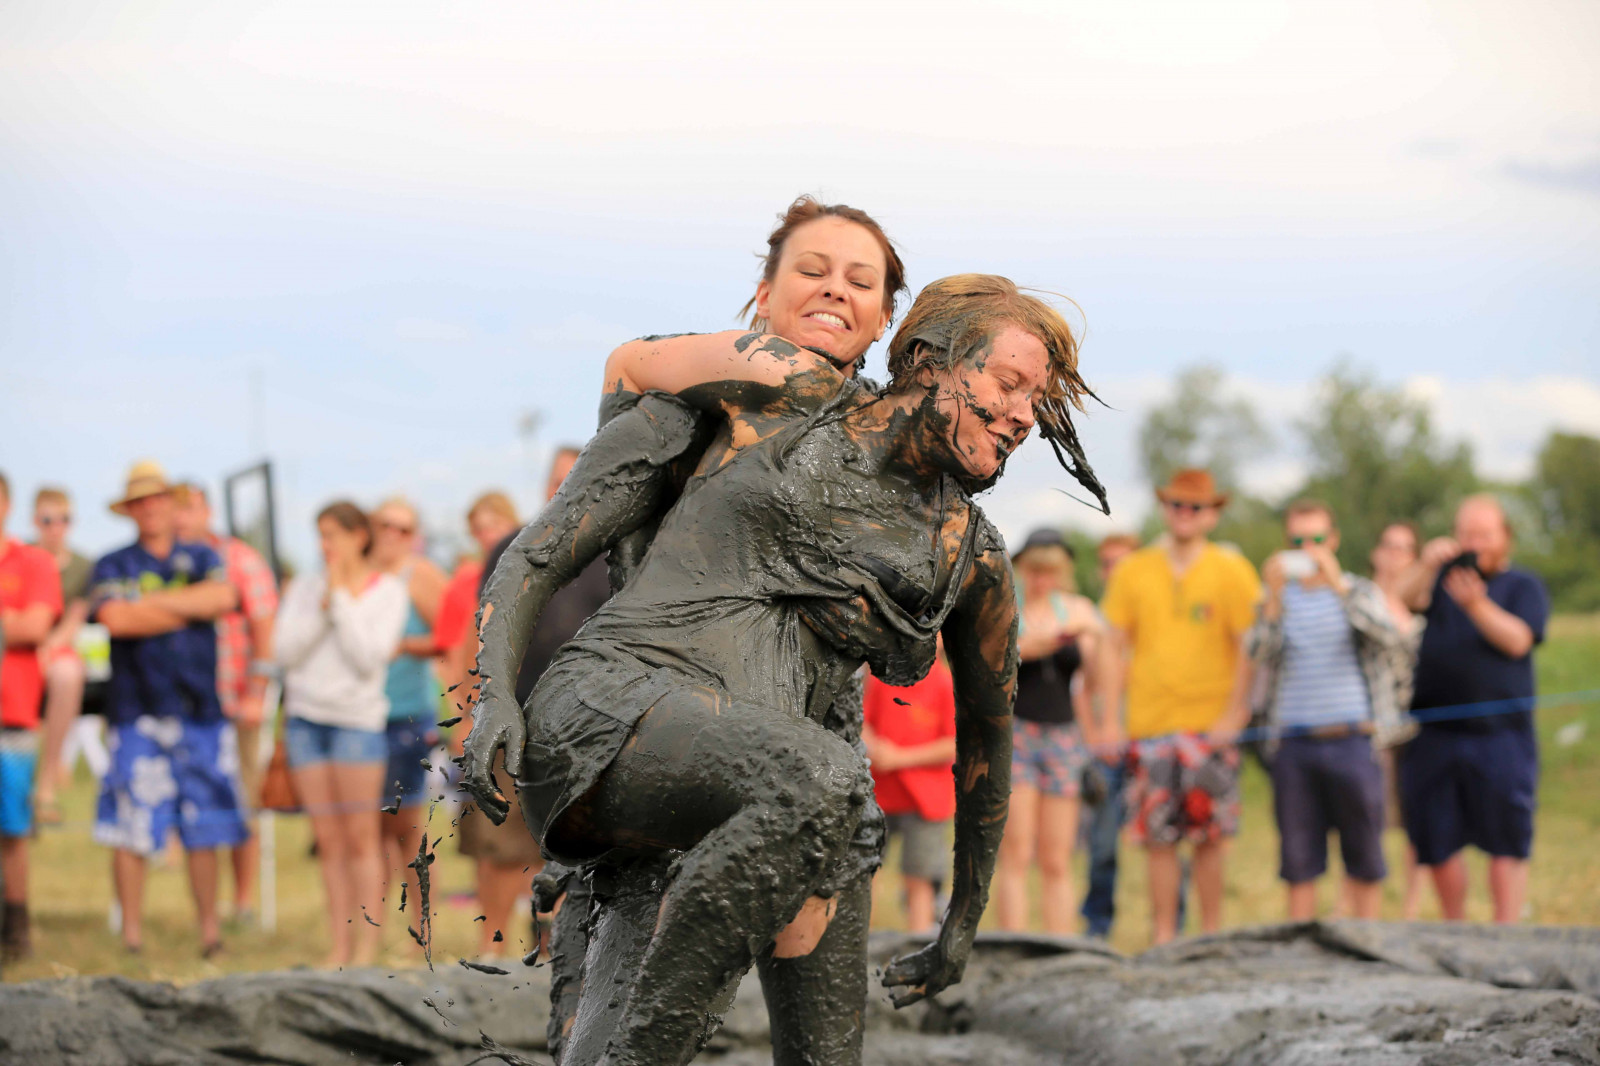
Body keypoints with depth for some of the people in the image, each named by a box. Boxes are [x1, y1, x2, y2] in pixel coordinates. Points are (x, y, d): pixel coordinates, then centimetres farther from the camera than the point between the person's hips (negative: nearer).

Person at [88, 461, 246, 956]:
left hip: (200, 711, 1)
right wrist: (193, 608, -3)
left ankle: (210, 929, 10)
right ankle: (131, 933, 0)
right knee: (131, 828, -6)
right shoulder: (113, 567, 9)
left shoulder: (202, 559, 14)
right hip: (137, 713, -1)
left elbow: (225, 597, -7)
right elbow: (114, 618, -10)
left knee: (204, 830, 2)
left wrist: (152, 601, -8)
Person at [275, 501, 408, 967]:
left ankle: (369, 945, -3)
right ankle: (340, 946, 5)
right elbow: (287, 651, 0)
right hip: (305, 715, 3)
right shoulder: (306, 587, 10)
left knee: (361, 838, -5)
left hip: (358, 716, -3)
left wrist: (342, 600, -9)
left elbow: (369, 657, -9)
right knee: (329, 841, 3)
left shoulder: (387, 591, 2)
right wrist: (323, 605, -8)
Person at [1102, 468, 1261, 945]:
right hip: (1150, 725, 2)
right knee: (1158, 837, 0)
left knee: (1210, 837, -1)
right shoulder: (1133, 572, 9)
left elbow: (1249, 649, 0)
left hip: (1210, 723, -2)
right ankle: (1163, 940, 6)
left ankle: (1212, 937, 8)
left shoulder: (1231, 571, 2)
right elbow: (1119, 650, 10)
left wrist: (1234, 714, -9)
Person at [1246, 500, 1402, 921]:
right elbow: (1259, 654, -5)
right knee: (1298, 859, 2)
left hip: (1351, 741, -1)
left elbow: (1386, 637, -13)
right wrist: (1274, 598, -19)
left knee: (1364, 858, 1)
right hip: (1293, 744, 1)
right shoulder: (1277, 598, 10)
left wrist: (1338, 584, -22)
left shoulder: (1360, 593, 7)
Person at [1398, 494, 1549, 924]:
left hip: (1500, 732, -2)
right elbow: (1409, 599, -6)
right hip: (1434, 733, 3)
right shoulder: (1443, 576, 15)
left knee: (1507, 843, -6)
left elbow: (1518, 640, -9)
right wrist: (1427, 565, -25)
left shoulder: (1524, 586, 8)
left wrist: (1477, 605, -25)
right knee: (1436, 844, 5)